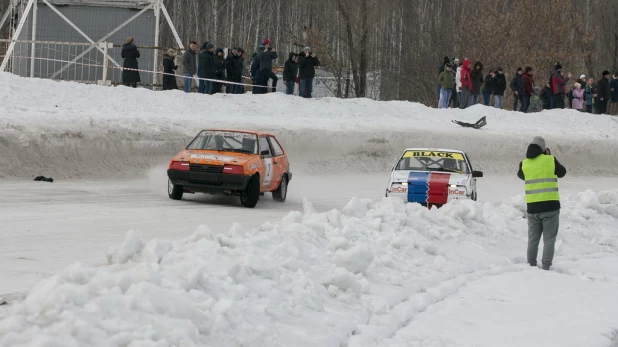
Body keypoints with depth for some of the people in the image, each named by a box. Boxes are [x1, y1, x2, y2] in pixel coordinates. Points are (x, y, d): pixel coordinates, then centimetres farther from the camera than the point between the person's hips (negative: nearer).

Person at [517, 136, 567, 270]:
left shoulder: (524, 163, 3)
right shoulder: (550, 160, -3)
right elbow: (562, 172, 14)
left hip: (532, 207, 2)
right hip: (550, 205, -2)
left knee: (533, 240, 13)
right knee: (549, 240, 1)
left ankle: (531, 266, 13)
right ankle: (546, 267, -7)